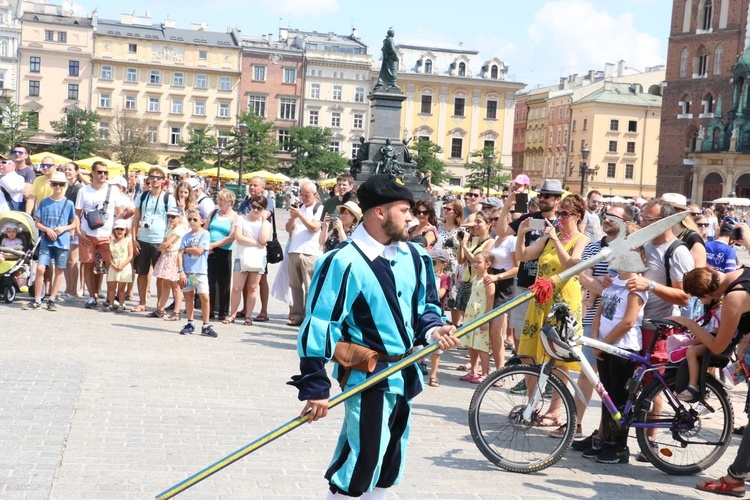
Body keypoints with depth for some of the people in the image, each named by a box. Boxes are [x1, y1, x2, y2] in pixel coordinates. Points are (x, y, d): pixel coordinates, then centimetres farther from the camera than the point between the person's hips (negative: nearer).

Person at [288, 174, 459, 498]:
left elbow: (426, 305, 16)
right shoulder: (345, 262, -20)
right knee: (361, 465, -5)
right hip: (367, 377, -8)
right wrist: (315, 387, -19)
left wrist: (433, 329, -8)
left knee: (389, 463, 18)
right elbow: (317, 326, -20)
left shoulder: (413, 256, 3)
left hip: (405, 374, 8)